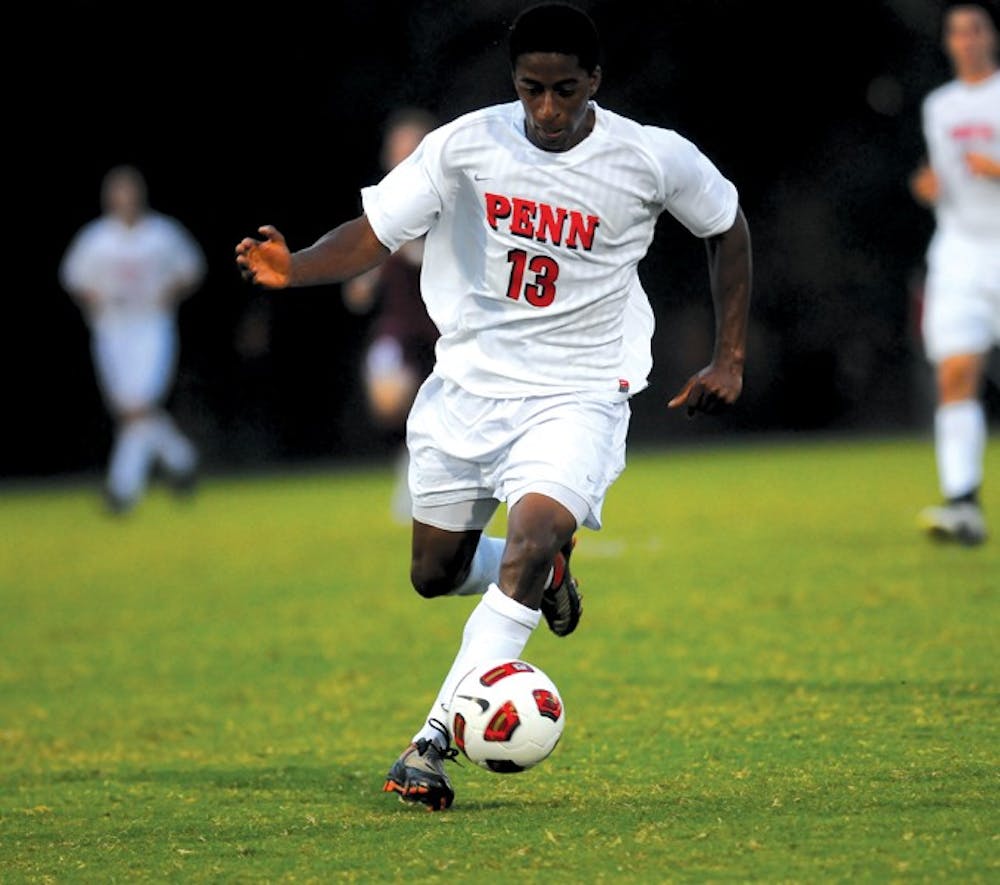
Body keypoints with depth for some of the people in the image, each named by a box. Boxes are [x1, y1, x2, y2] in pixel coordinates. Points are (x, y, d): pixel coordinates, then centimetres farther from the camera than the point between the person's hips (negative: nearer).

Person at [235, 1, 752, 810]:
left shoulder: (653, 160, -11)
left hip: (579, 396, -3)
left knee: (530, 543, -26)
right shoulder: (466, 145, -9)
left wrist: (730, 359, 5)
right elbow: (375, 233, -7)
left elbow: (727, 227, 8)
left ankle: (435, 742, -24)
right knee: (435, 573, 10)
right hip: (471, 383, 3)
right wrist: (291, 268, -27)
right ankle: (544, 576, 43)